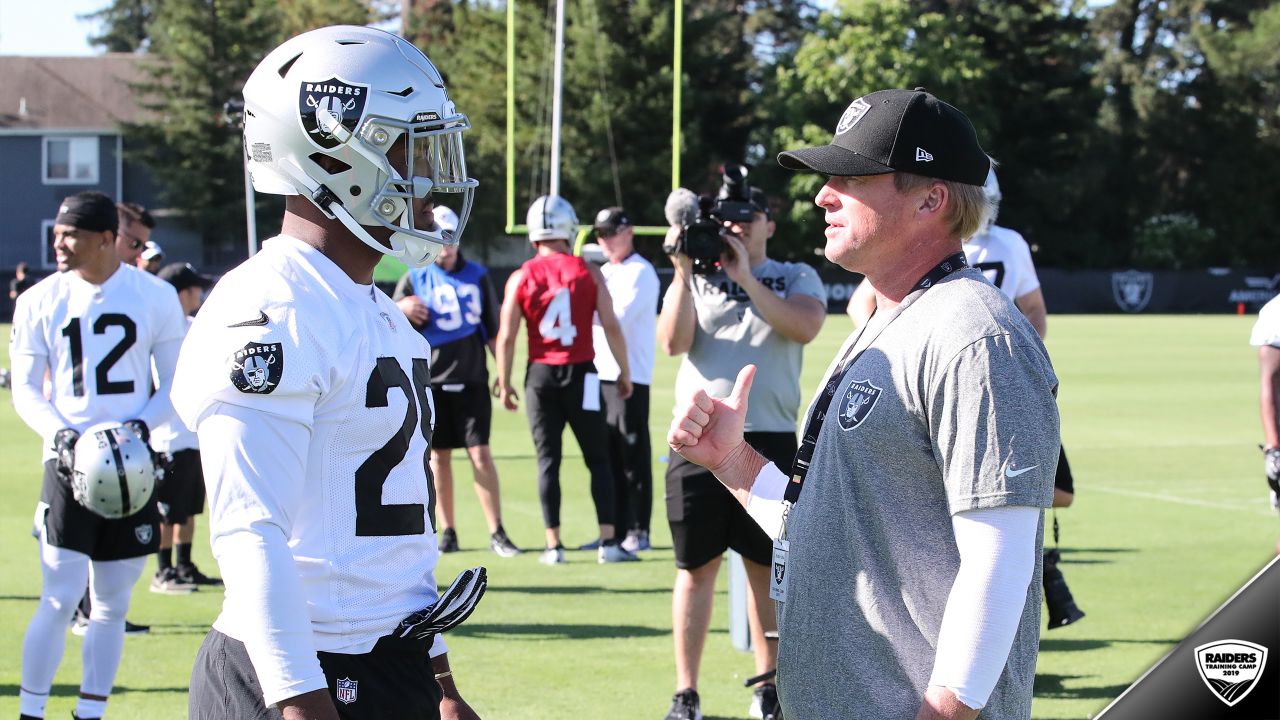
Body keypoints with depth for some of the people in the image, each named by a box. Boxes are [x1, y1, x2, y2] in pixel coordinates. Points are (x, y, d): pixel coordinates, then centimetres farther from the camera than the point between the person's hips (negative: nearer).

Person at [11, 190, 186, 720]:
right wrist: (60, 435, -14)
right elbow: (25, 389, 3)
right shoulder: (40, 300, -1)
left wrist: (142, 425, -12)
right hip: (69, 464, -2)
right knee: (59, 599, -9)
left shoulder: (156, 298, 0)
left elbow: (175, 383, 6)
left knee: (112, 605, 8)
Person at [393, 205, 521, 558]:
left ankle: (497, 533, -4)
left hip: (471, 379, 0)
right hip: (431, 381, 0)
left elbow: (493, 328, 11)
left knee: (481, 453, -6)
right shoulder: (415, 280, 4)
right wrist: (401, 310, -14)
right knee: (439, 456, 4)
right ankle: (447, 531, 13)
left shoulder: (477, 275, 7)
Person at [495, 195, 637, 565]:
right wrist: (624, 371, 6)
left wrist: (504, 383, 6)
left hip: (541, 374, 1)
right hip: (580, 373, -1)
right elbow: (611, 326, -5)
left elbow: (506, 336, -4)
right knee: (598, 459, 6)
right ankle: (608, 542, 1)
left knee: (548, 460, 7)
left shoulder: (521, 278, -2)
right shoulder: (588, 272, -3)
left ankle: (553, 545, 5)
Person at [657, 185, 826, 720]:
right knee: (697, 569, 3)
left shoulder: (795, 278, 8)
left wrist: (745, 277, -15)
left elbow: (805, 326, -13)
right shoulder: (695, 279, 12)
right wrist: (683, 272, -11)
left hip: (769, 439, -1)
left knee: (765, 567, 7)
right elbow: (673, 342, -3)